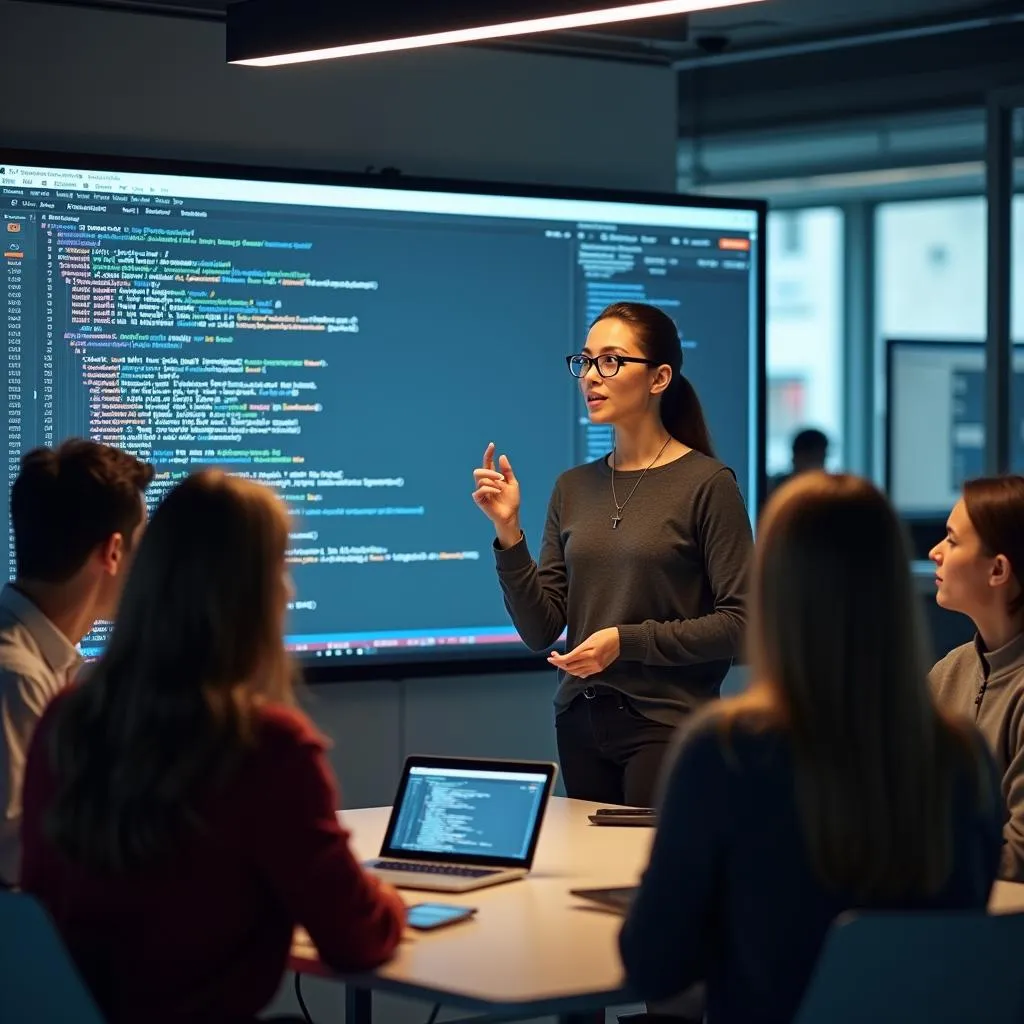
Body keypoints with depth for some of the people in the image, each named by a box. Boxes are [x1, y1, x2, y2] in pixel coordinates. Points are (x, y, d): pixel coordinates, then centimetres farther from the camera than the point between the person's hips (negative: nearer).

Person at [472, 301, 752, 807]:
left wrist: (627, 641, -17)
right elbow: (540, 629, 4)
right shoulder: (573, 487, 8)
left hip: (666, 726, -5)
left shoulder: (706, 483, -8)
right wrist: (509, 532, -7)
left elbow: (738, 622, -11)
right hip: (581, 724, 5)